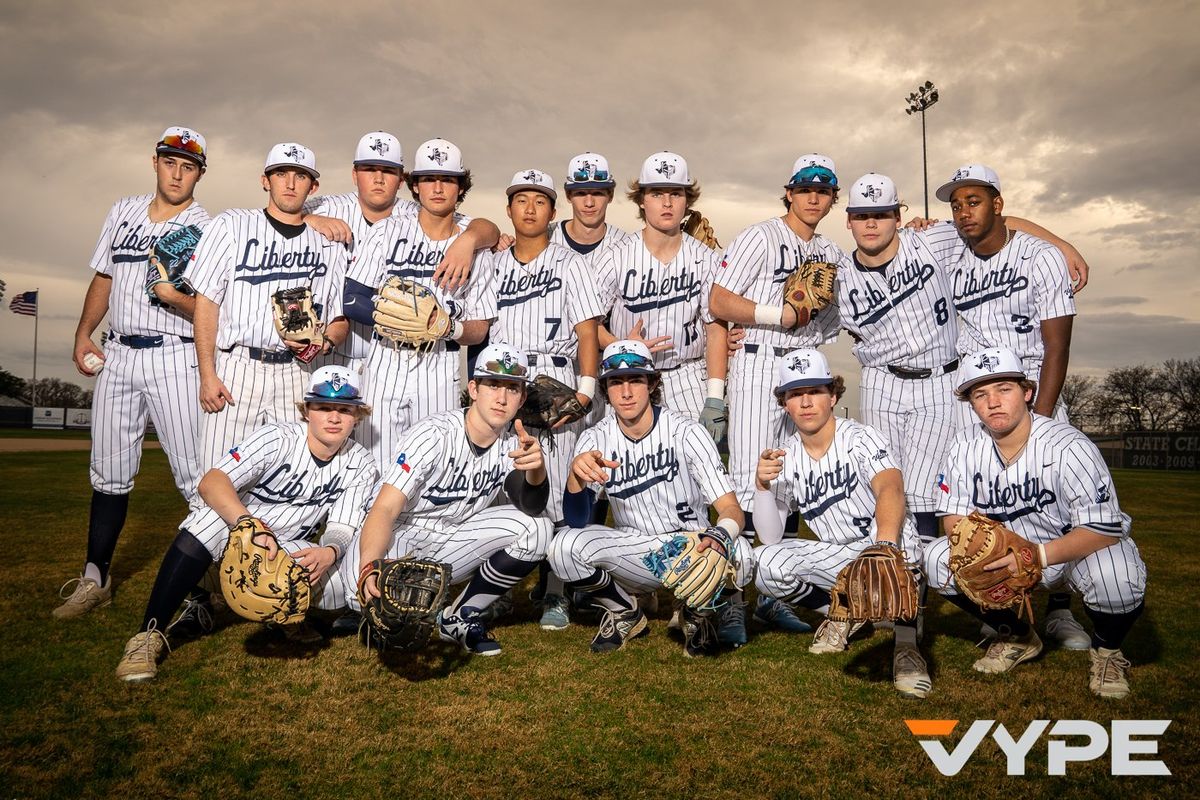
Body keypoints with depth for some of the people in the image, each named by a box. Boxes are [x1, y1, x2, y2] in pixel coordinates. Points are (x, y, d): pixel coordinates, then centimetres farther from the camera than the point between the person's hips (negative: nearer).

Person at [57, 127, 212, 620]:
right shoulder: (123, 212, 15)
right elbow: (103, 278, 21)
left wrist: (174, 297, -28)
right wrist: (83, 334, 13)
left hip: (174, 358, -5)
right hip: (117, 355, 6)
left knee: (194, 473, -8)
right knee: (109, 472, 10)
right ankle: (95, 579, 21)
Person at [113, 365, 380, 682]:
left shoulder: (360, 468, -8)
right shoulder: (278, 438, -20)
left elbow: (341, 529, -12)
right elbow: (211, 483, -33)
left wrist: (329, 552, -38)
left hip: (291, 549, 3)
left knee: (341, 584, -27)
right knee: (213, 516, -37)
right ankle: (149, 634, -27)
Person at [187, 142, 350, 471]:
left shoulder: (328, 245, 14)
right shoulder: (232, 225, 8)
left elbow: (341, 318, 17)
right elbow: (207, 301, 3)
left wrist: (325, 342, -7)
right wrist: (207, 375, -4)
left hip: (295, 374, 2)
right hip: (235, 369, -1)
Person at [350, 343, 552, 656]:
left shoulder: (511, 444, -4)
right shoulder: (434, 434, -21)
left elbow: (532, 507, -19)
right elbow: (384, 510, -28)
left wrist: (536, 468, -41)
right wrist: (369, 568, -47)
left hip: (450, 543, 5)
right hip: (399, 538, -5)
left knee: (536, 528, -17)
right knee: (368, 592, -37)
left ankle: (458, 618, -3)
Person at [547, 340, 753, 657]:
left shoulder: (686, 432, -15)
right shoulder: (595, 439, -7)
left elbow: (731, 508, -18)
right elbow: (577, 520, -16)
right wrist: (576, 472, -37)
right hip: (633, 552, 2)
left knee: (737, 554, -34)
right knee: (564, 546, -25)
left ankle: (698, 615, 3)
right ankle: (626, 615, 6)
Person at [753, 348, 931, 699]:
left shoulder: (860, 438, -13)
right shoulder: (785, 458, -1)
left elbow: (890, 489, -35)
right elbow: (770, 536, -6)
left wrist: (884, 547, -56)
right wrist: (762, 485, -24)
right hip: (837, 561, 4)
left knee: (896, 523, -37)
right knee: (765, 563, -21)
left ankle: (906, 646, -25)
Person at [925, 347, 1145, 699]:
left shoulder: (1068, 447, -25)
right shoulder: (966, 447, -10)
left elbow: (1105, 530, -28)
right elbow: (955, 517, -6)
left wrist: (1037, 555, -42)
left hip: (1074, 549, -4)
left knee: (1117, 576, -37)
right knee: (938, 559, -18)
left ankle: (1107, 649, 1)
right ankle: (1017, 636, 9)